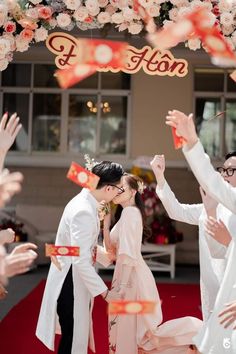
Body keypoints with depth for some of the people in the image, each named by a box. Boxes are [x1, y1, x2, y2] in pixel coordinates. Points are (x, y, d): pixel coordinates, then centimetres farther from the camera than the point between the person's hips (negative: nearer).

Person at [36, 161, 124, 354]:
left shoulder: (86, 202, 5)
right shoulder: (84, 212, -26)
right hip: (70, 281, -10)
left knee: (78, 333, 19)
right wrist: (105, 292, -23)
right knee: (72, 337, 1)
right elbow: (81, 260, -28)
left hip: (77, 277, 10)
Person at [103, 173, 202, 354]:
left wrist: (122, 286, -22)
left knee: (130, 331, -4)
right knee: (130, 332, 11)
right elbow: (111, 248, 15)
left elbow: (129, 254, -21)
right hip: (130, 276, 10)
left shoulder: (129, 212, -13)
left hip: (132, 277, -10)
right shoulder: (128, 213, 16)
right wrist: (106, 222, 6)